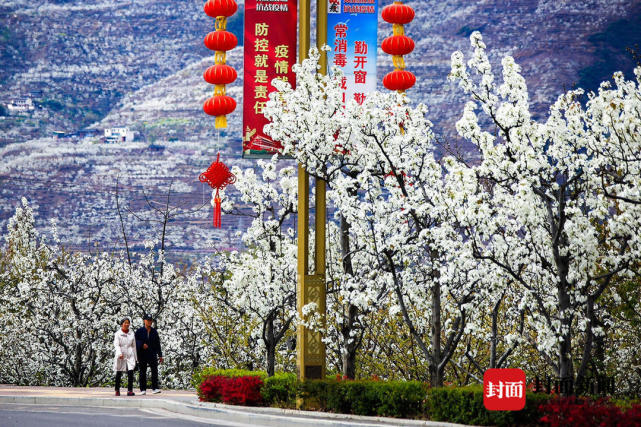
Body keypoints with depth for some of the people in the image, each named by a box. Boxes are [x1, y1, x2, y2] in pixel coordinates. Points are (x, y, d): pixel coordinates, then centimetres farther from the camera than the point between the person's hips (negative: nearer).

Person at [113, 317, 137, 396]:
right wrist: (119, 353, -27)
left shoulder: (131, 334, 9)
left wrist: (135, 357, 16)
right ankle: (117, 390, 21)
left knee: (131, 372, -12)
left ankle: (130, 390, -14)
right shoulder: (118, 334, -2)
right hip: (120, 356, -2)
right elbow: (116, 345, -12)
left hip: (130, 355, 2)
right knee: (119, 373, 7)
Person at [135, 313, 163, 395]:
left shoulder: (154, 331, 12)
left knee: (154, 370, -11)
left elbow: (157, 344, 14)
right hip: (142, 354, -2)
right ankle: (143, 389, 9)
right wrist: (142, 345, -21)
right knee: (142, 372, 3)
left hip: (152, 354, 2)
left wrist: (160, 355, 12)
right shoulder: (139, 331, 3)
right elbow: (135, 341, -3)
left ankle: (154, 388, -10)